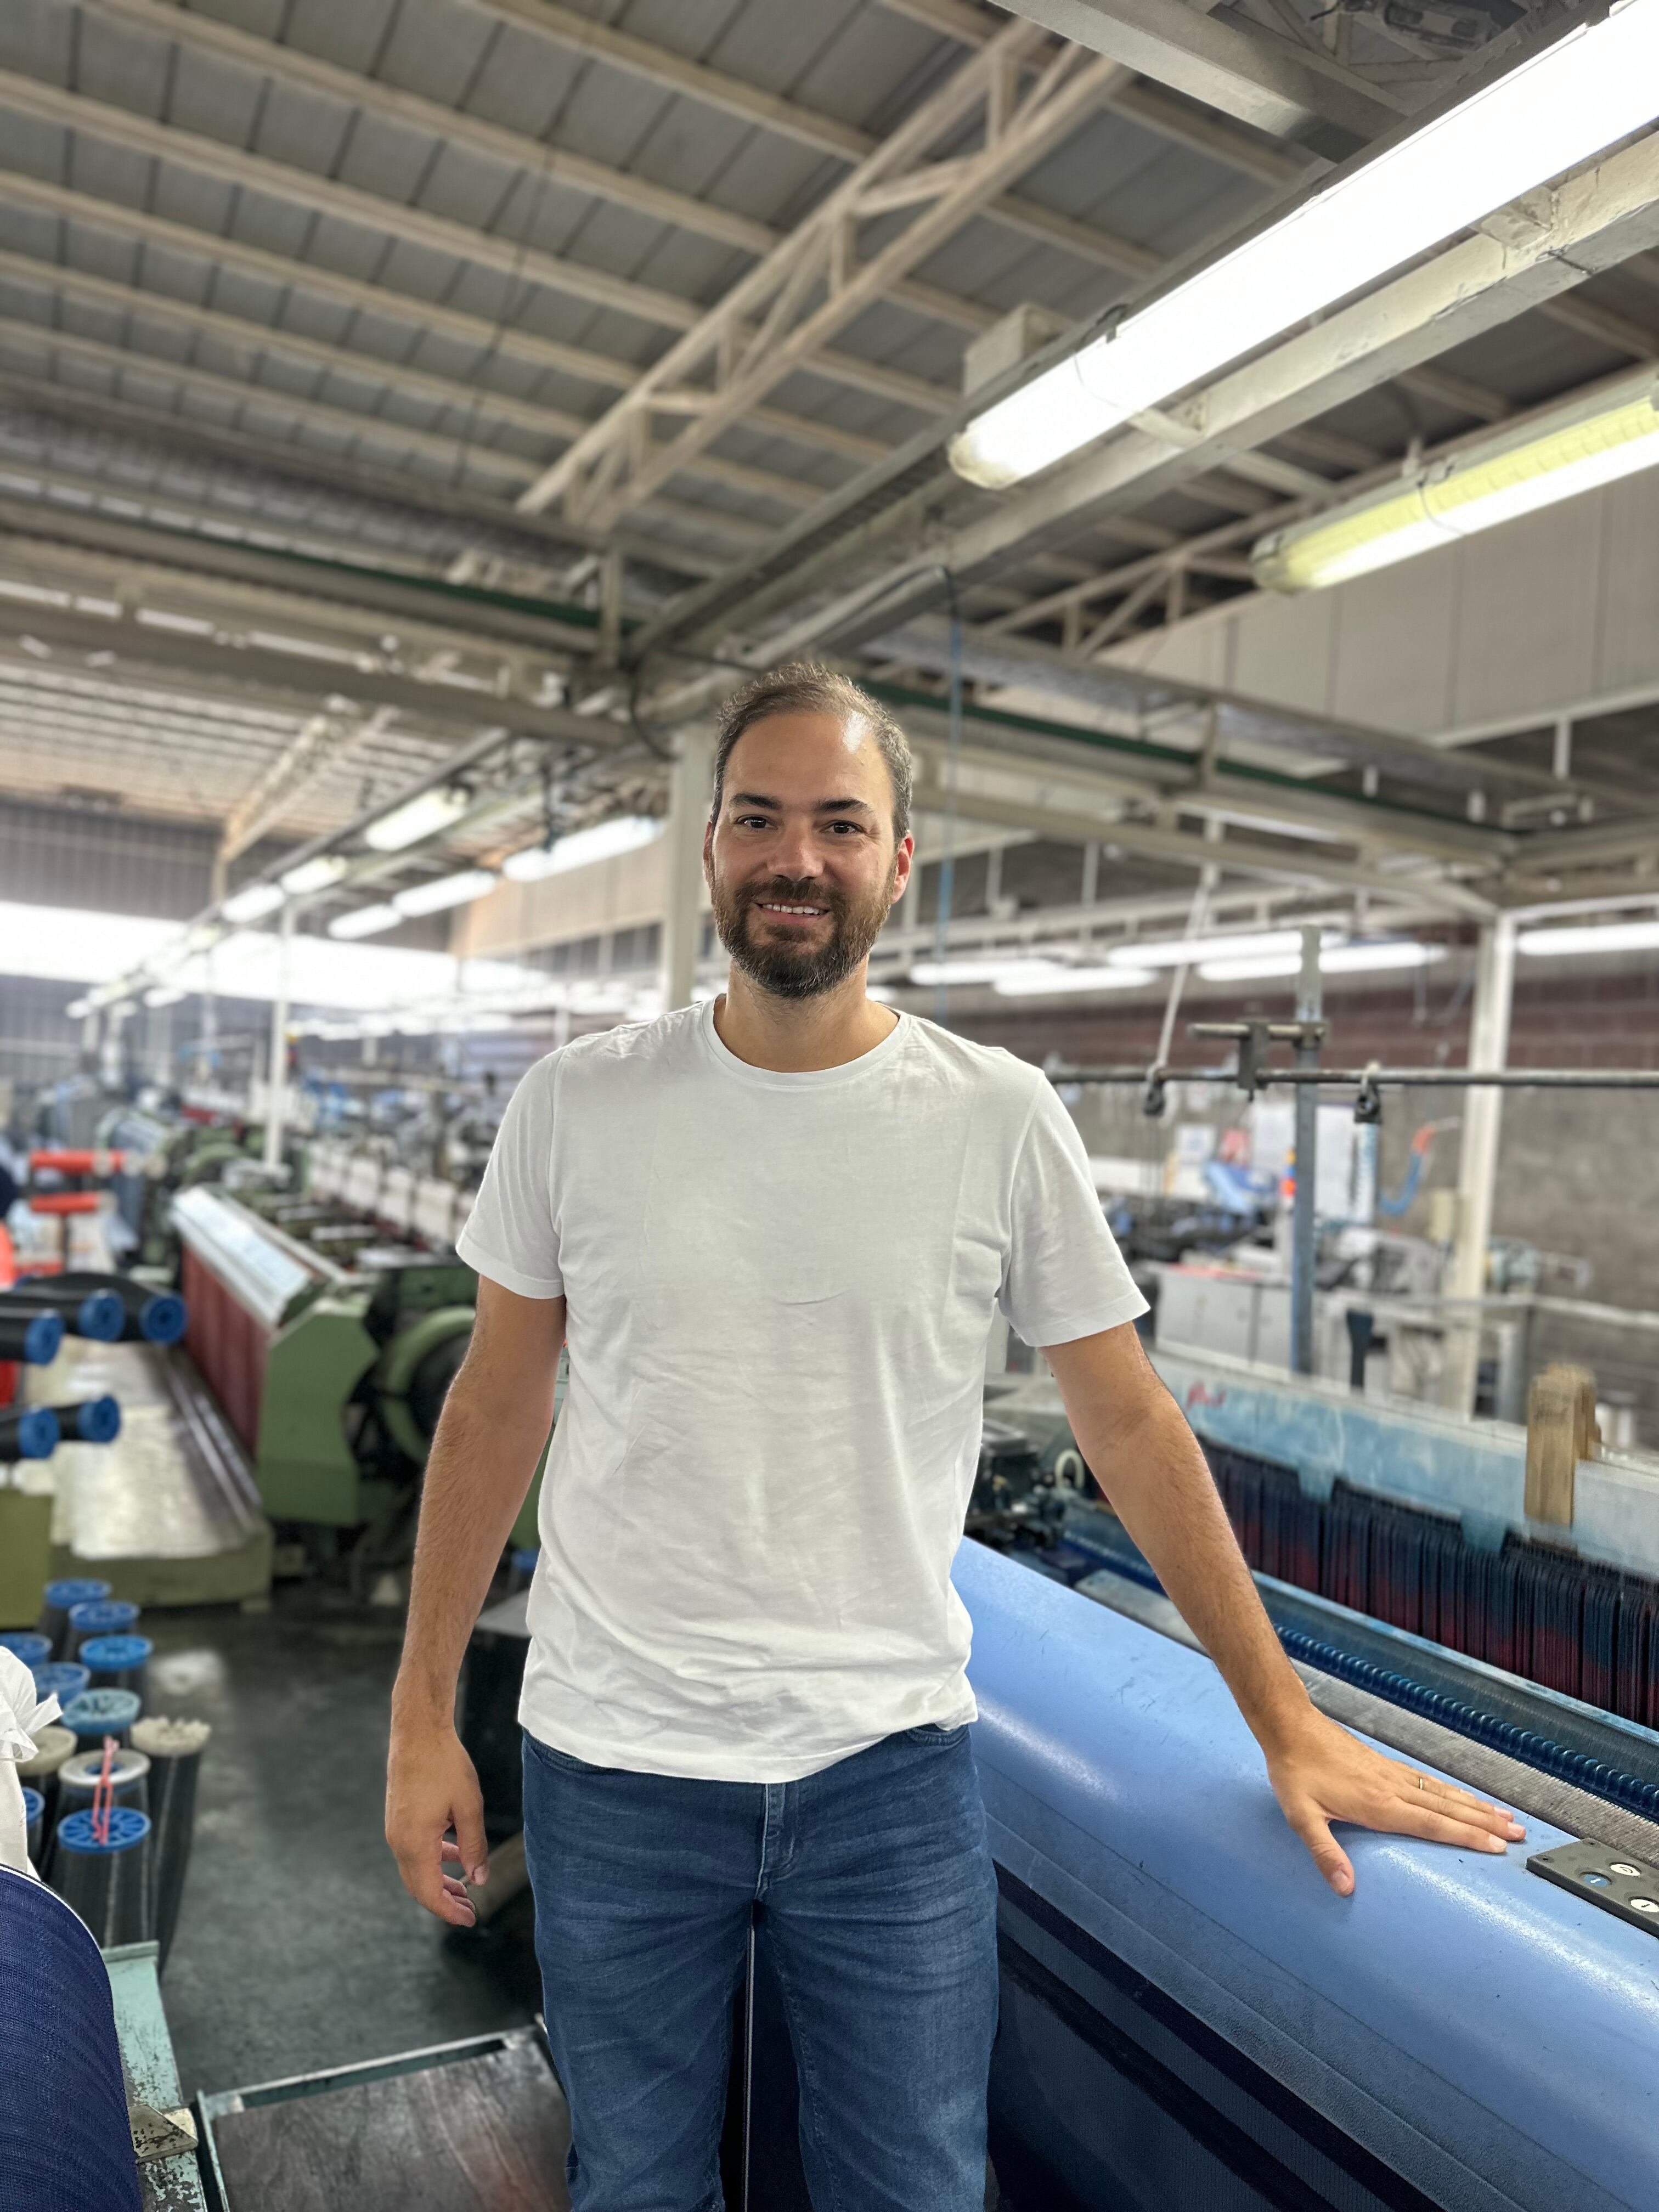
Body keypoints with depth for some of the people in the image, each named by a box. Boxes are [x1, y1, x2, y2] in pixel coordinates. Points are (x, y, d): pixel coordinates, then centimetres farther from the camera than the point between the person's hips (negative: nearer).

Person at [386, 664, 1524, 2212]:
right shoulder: (575, 1104, -5)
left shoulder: (999, 1119, -8)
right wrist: (423, 1714, 3)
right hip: (611, 1764, 1)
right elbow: (497, 1405, 3)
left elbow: (1127, 1420, 0)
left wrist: (1285, 1723, 4)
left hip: (891, 1770, 0)